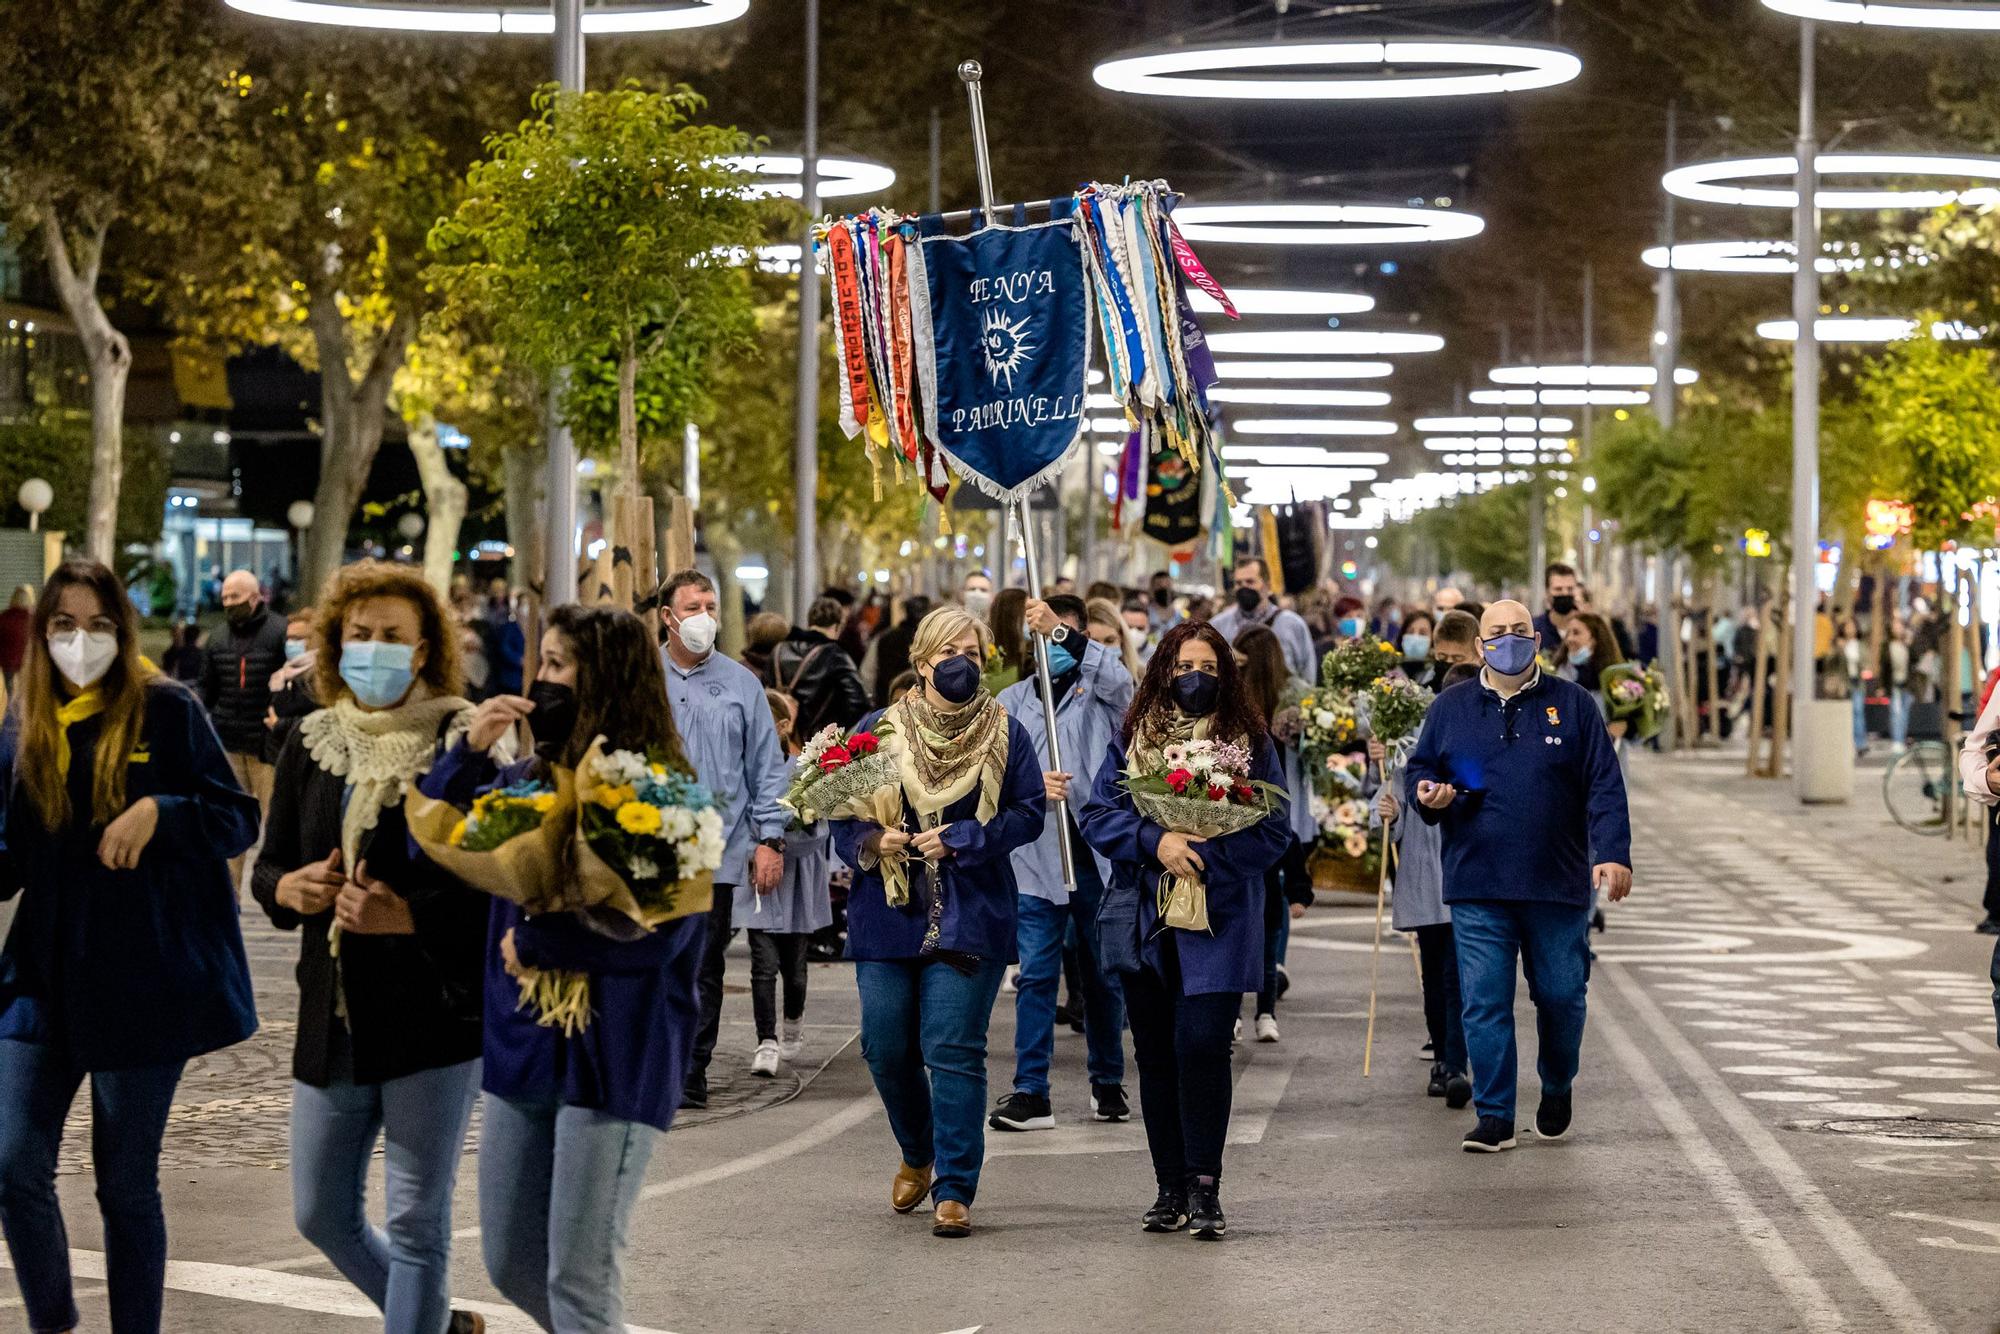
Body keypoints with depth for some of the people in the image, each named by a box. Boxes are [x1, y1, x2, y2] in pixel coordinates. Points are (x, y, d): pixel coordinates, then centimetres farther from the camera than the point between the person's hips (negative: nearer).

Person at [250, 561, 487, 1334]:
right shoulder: (312, 742, 7)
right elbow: (267, 869, 14)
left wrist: (407, 915, -24)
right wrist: (289, 888, -8)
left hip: (434, 1017, -6)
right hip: (334, 1017, 6)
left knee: (417, 1224, 0)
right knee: (322, 1217, 14)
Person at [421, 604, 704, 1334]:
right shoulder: (529, 777, 8)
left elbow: (657, 934, -20)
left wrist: (535, 944, -13)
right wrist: (470, 751, -5)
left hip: (612, 1056, -7)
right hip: (524, 1047, 7)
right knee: (510, 1265, 13)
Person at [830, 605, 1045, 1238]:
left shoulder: (1005, 734, 2)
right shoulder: (878, 729, 6)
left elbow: (1028, 813, -2)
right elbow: (842, 811, 8)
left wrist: (958, 840, -13)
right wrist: (870, 842, -12)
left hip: (969, 917, -2)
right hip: (887, 914, 2)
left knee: (953, 1050, -8)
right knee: (886, 1048, 5)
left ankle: (954, 1190, -2)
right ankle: (917, 1155, 32)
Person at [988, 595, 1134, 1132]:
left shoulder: (1100, 691, 5)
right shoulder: (1012, 701, 11)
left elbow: (1118, 678, -19)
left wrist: (1062, 631, -30)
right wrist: (1031, 784, -22)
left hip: (1098, 854, -1)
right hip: (1035, 859, 1)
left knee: (1103, 975, 9)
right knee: (1036, 976, -3)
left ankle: (1108, 1083, 23)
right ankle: (1031, 1093, -4)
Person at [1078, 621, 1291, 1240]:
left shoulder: (1251, 742, 2)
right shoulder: (1133, 737, 7)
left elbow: (1273, 831, -2)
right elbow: (1097, 816, 2)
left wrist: (1201, 853, -15)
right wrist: (1156, 841, -16)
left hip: (1219, 920, -3)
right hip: (1144, 922, 3)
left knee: (1202, 1045, -14)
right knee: (1156, 1054, 7)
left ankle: (1203, 1188, -6)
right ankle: (1171, 1189, 16)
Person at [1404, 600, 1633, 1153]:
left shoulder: (1572, 704, 5)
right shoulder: (1449, 708, 10)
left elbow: (1604, 786, 1)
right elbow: (1418, 771, 16)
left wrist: (1613, 853, -11)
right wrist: (1426, 795, -8)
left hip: (1558, 883, 0)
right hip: (1477, 887, 0)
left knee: (1561, 996, 8)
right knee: (1484, 1002, -4)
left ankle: (1557, 1090, 33)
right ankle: (1494, 1117, 2)